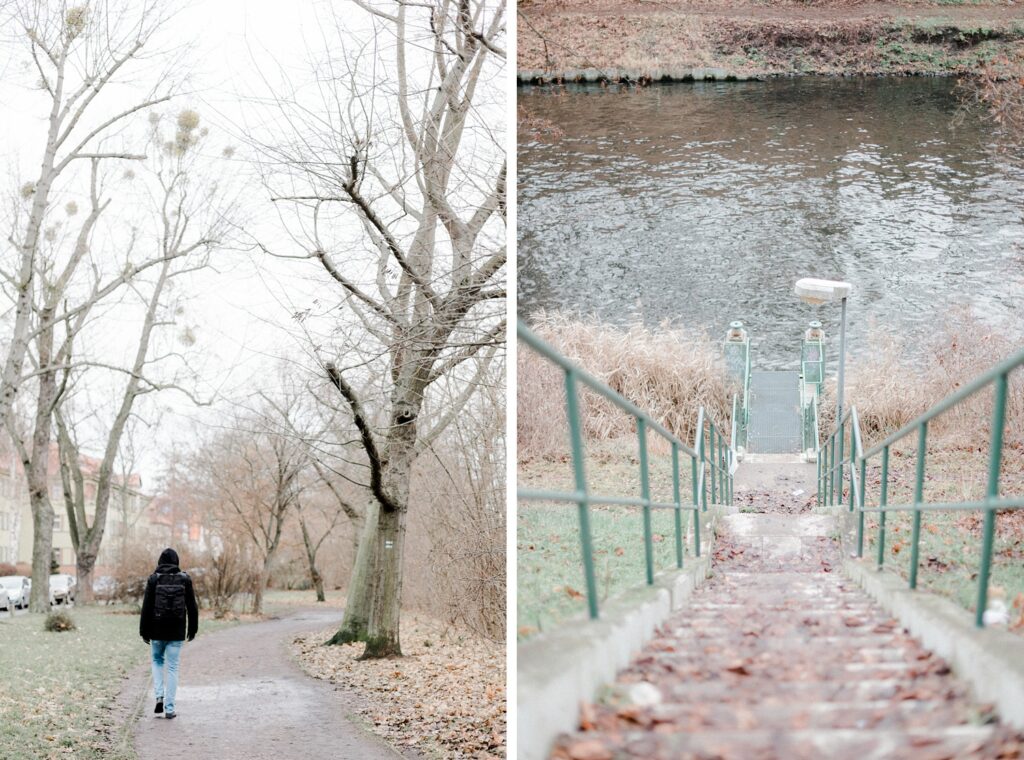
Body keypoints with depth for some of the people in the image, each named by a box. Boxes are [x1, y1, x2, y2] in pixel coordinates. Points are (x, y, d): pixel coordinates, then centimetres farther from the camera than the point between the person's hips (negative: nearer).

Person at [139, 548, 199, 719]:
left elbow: (147, 607, -5)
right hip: (177, 632, 0)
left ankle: (160, 696, 4)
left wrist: (144, 631, 3)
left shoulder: (154, 579, -6)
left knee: (157, 661, 22)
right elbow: (192, 606, 2)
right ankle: (169, 708, 4)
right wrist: (193, 629, 11)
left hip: (157, 631, 0)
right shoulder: (184, 579, -2)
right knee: (173, 668, 6)